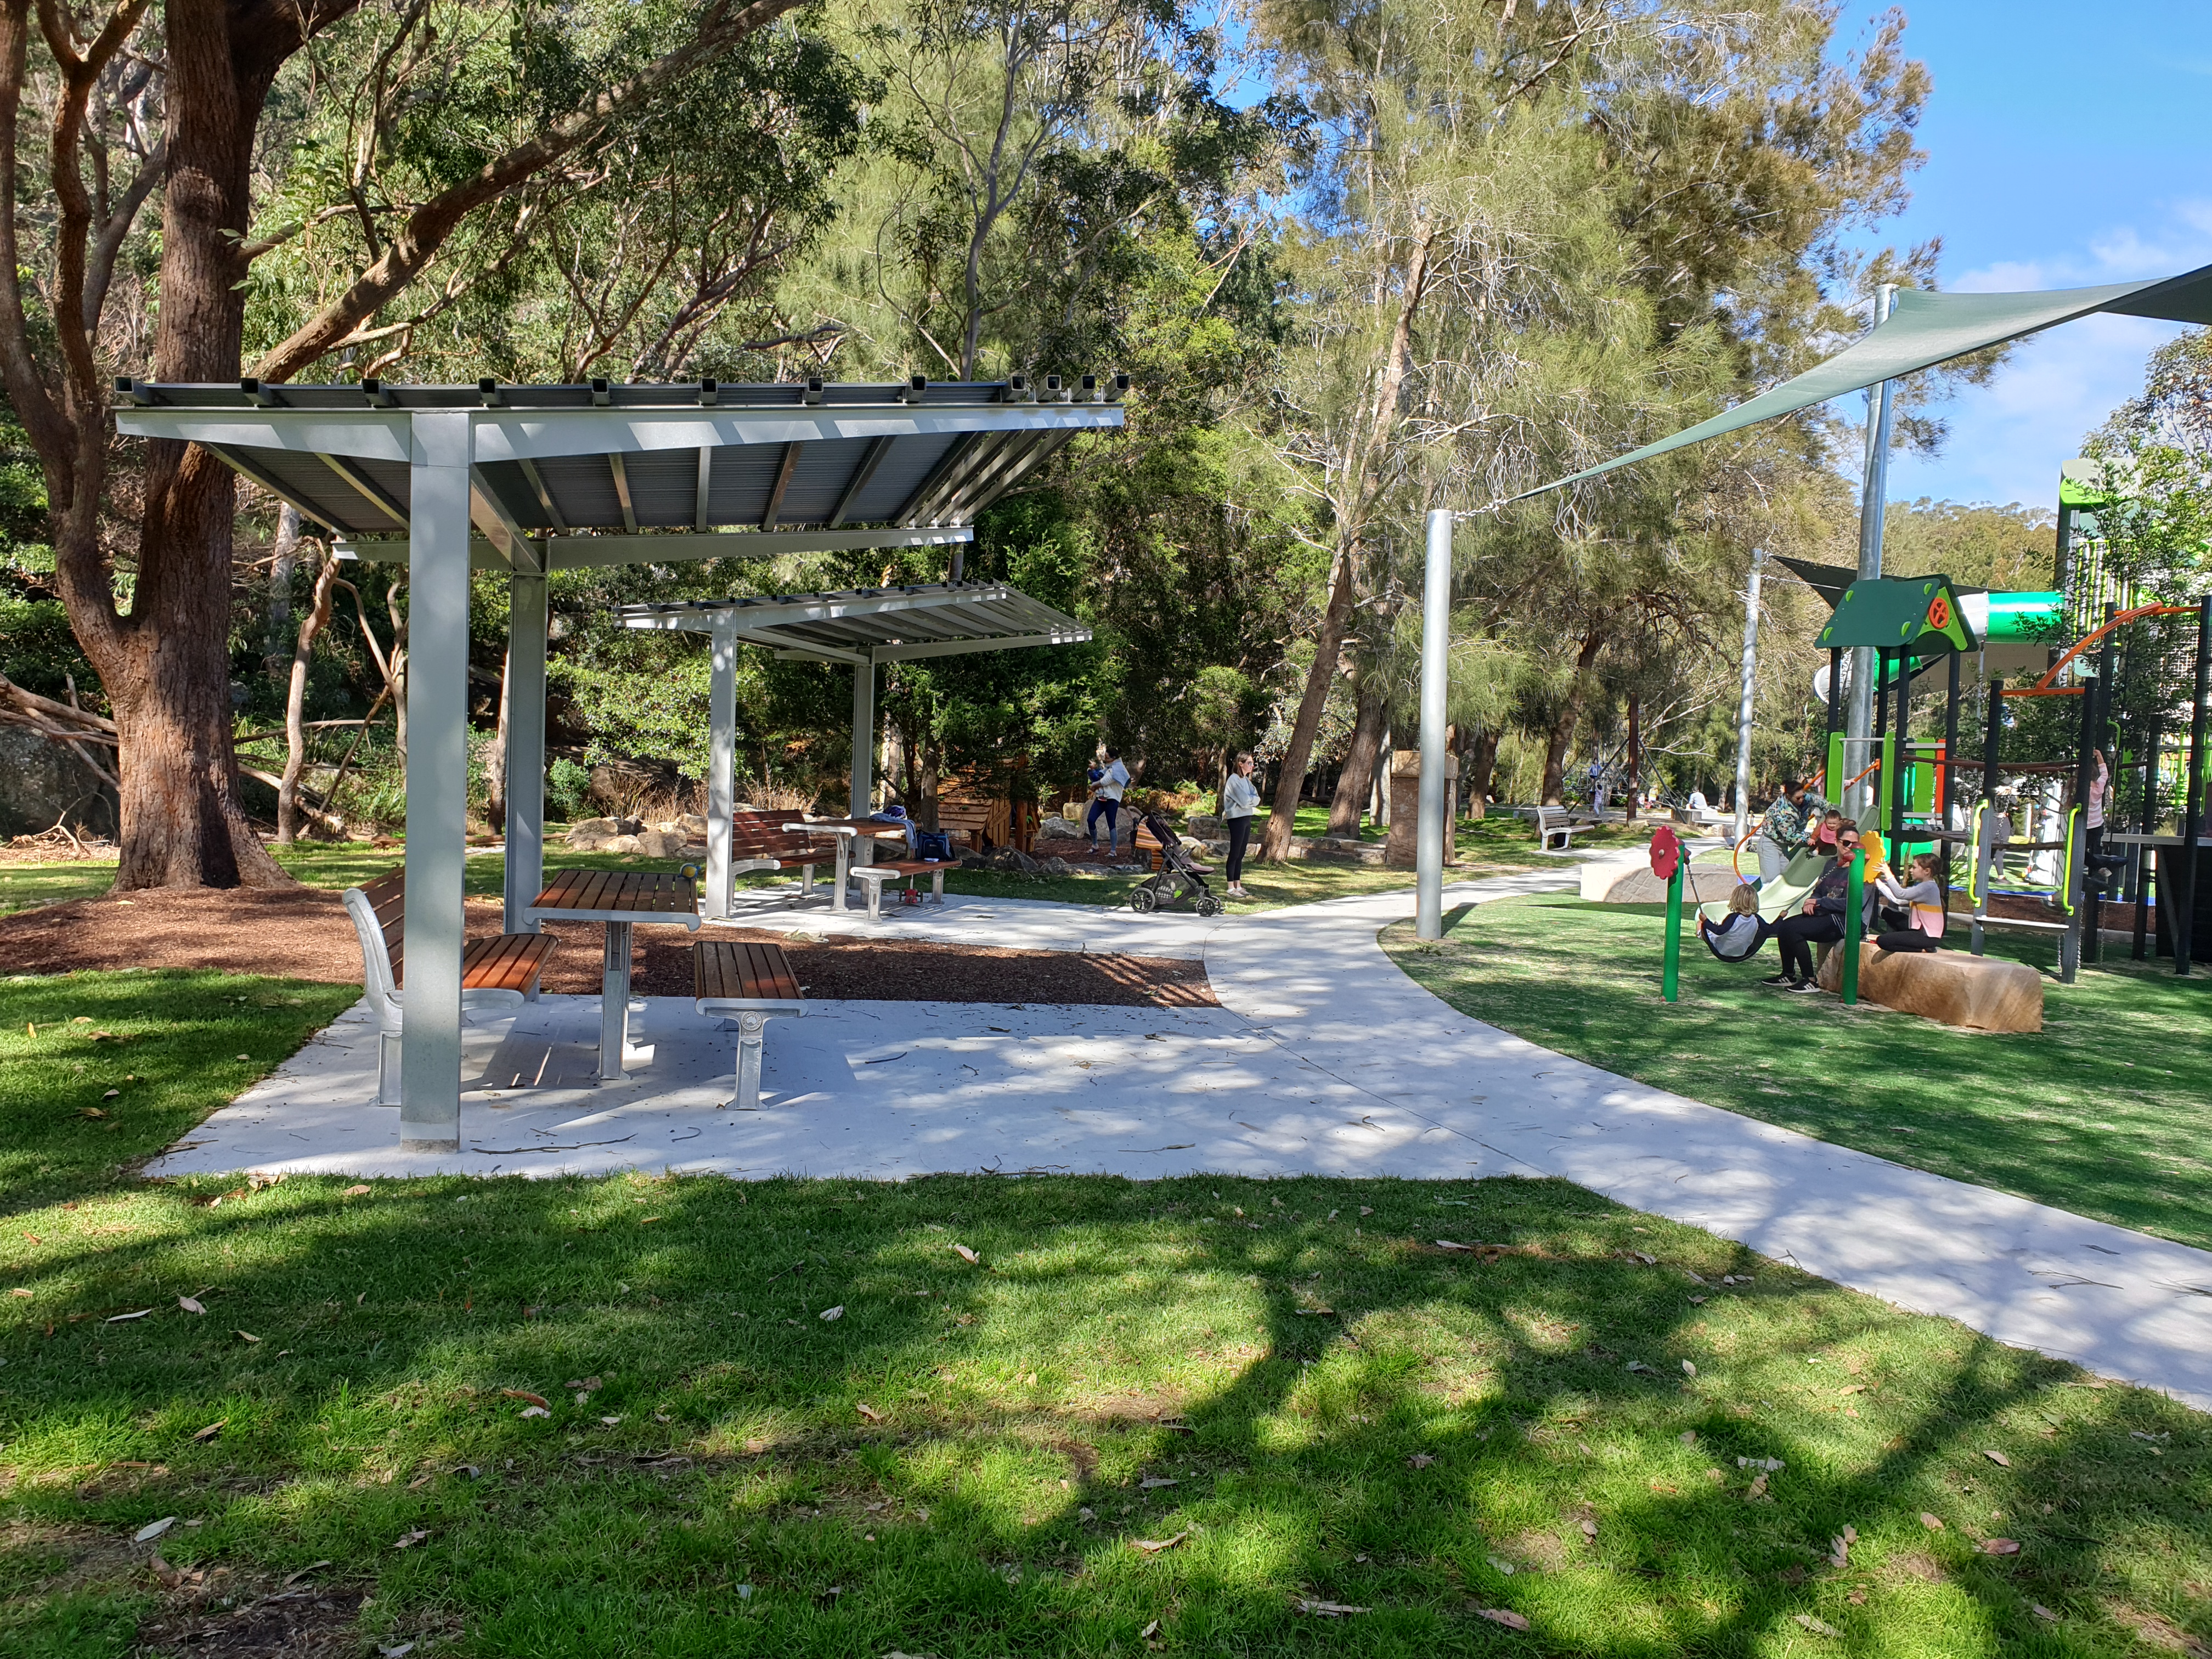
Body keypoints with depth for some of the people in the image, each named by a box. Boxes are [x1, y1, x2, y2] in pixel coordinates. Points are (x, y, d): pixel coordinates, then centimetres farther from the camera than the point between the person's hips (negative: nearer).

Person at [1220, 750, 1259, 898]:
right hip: (1237, 819, -8)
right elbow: (1244, 801, -18)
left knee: (1241, 854, 10)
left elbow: (1256, 799, 9)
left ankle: (1238, 886, 14)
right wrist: (1252, 800, 0)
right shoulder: (1234, 780, -12)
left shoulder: (1246, 780, 14)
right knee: (1235, 853, -6)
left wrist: (1250, 800, -9)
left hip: (1246, 818, 8)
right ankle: (1231, 888, -5)